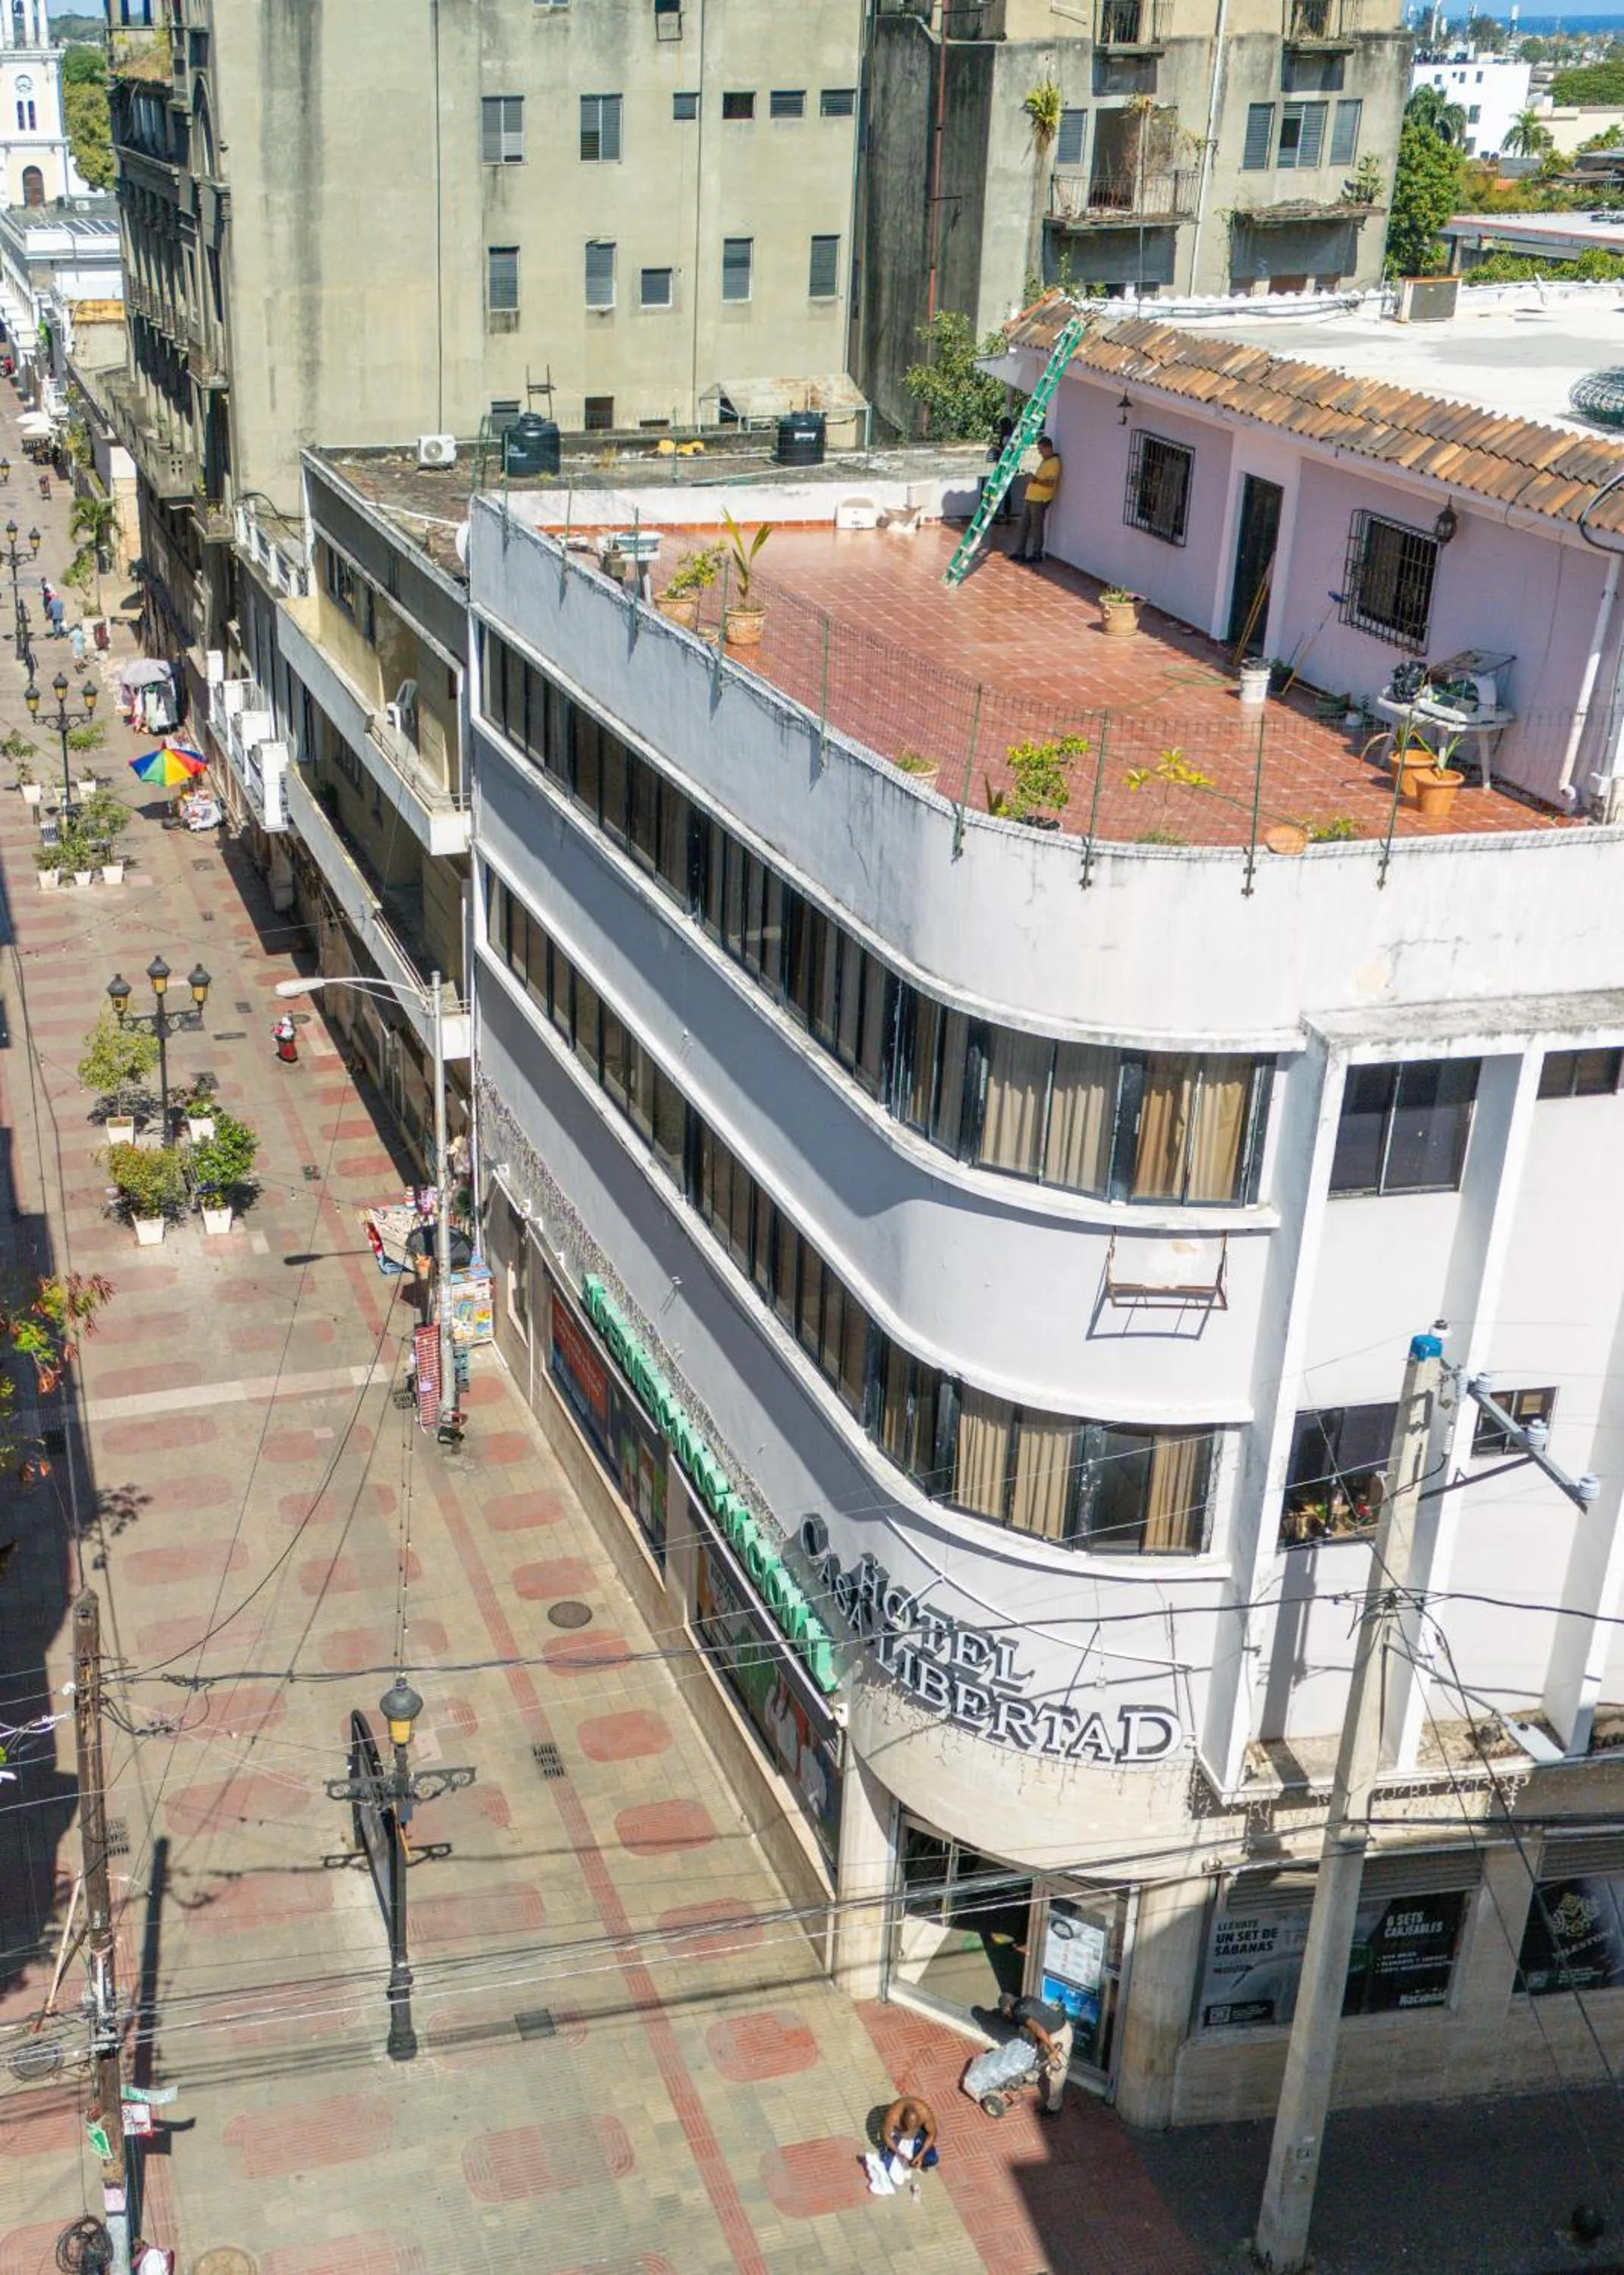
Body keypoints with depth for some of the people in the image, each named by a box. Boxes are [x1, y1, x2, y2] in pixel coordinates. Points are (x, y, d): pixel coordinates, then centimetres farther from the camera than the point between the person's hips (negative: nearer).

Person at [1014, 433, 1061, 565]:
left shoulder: (1054, 462, -15)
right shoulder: (1044, 460, 16)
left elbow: (1050, 482, -24)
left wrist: (1035, 480, -27)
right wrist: (1032, 479, 15)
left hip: (1040, 500, -10)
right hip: (1031, 498, 10)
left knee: (1036, 527, -2)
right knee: (1024, 525, 11)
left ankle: (1037, 555, 7)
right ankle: (1020, 552, 18)